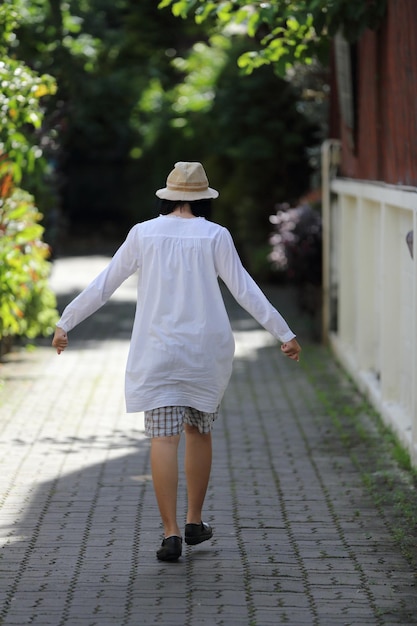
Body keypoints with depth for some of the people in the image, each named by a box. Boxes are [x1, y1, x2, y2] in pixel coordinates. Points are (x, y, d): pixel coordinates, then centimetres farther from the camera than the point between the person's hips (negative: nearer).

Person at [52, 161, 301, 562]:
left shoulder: (144, 233, -1)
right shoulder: (214, 236, -4)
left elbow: (103, 285, 3)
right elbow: (245, 291, -5)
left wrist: (65, 323, 13)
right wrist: (284, 334, 1)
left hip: (156, 351, 0)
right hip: (205, 350, 1)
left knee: (164, 438, -3)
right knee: (199, 431, 18)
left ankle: (171, 533, -11)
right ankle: (194, 522, 24)